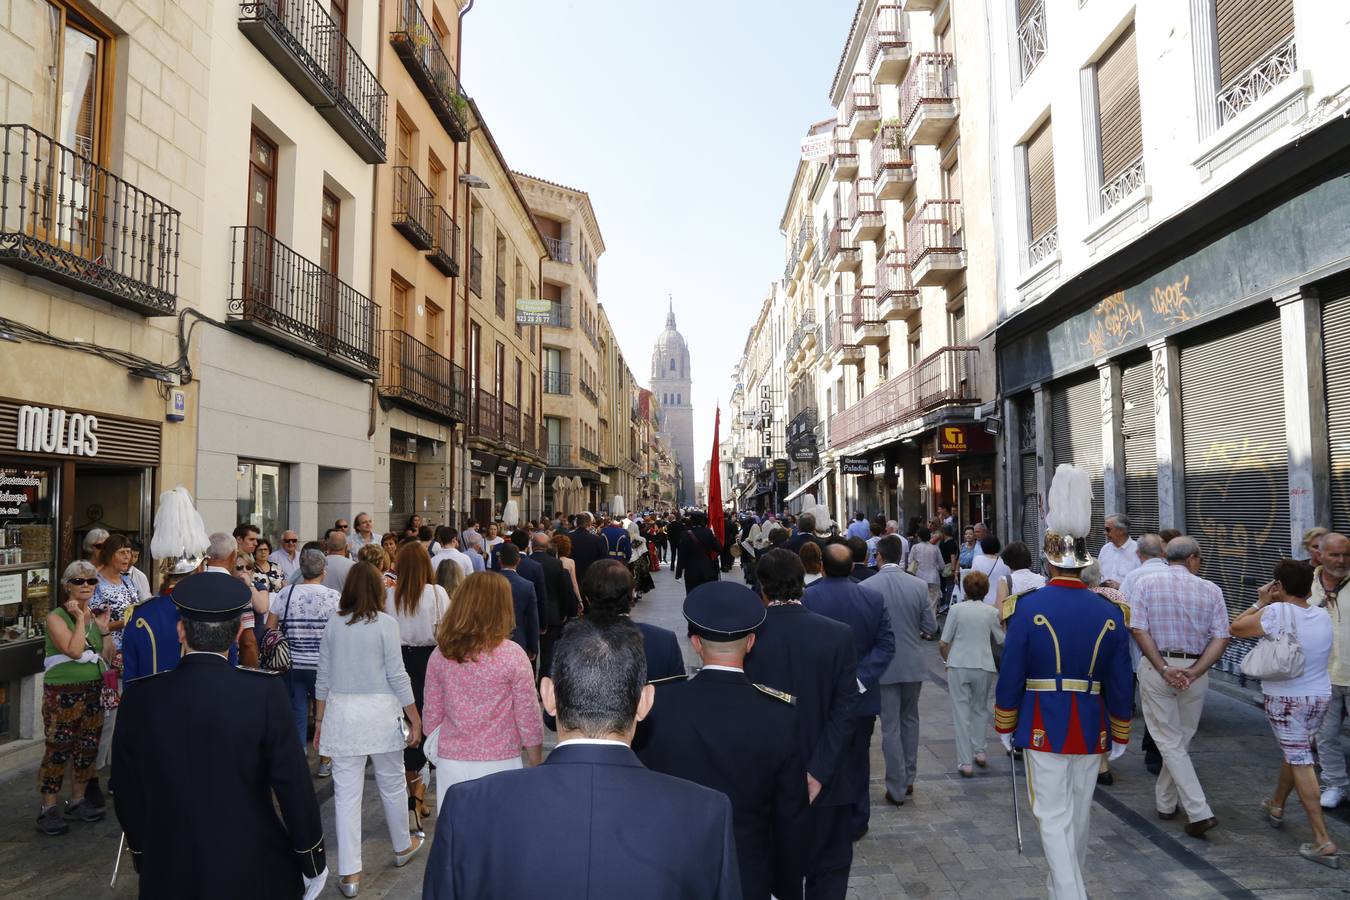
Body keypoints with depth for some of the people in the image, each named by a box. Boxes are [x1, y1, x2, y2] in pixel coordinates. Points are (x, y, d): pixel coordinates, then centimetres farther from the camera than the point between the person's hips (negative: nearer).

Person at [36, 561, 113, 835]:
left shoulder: (95, 615, 11)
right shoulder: (56, 617, -8)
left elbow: (107, 657, 11)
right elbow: (74, 650, -22)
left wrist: (104, 629, 0)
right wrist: (80, 619, -17)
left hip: (93, 691, 7)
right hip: (63, 692, -6)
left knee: (88, 748, 11)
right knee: (58, 749, -5)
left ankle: (77, 801, 23)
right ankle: (49, 808, 5)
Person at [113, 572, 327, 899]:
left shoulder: (140, 698, -9)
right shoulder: (265, 692, -18)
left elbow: (128, 793, 2)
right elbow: (294, 785, -14)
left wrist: (143, 856, 17)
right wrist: (312, 860, -1)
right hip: (253, 871, -2)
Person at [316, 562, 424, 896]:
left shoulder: (333, 625, 3)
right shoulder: (386, 623, -7)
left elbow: (323, 679, 8)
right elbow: (396, 676, -7)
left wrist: (320, 722, 18)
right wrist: (415, 718, 1)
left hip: (341, 713, 2)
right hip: (379, 711, -2)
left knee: (346, 793, 6)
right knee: (392, 783, 17)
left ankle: (349, 874, 10)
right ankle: (402, 846, 36)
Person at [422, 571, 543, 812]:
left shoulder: (441, 654, -3)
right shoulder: (513, 655, -12)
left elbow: (431, 715, 5)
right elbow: (528, 718, -7)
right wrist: (536, 765, 6)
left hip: (450, 763, 3)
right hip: (499, 763, -3)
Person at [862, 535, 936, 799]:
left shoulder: (866, 587, -14)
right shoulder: (919, 586, -7)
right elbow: (931, 627, -3)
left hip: (883, 666, -3)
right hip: (913, 665, 3)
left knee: (891, 727, 6)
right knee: (910, 720, 21)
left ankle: (897, 789, 13)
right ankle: (908, 779, 29)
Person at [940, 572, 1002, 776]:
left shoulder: (956, 609, -4)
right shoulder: (991, 612, -1)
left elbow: (943, 644, -4)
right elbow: (1001, 642, 4)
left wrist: (948, 661, 15)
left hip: (958, 666, -1)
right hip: (984, 667, 2)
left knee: (961, 712, 5)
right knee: (980, 709, 24)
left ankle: (965, 762, 5)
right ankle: (979, 751, 23)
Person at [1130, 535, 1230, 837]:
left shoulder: (1147, 585, -2)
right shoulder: (1210, 590, 1)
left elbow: (1139, 630, -11)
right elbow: (1221, 638, -7)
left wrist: (1164, 668, -13)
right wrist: (1193, 672, -12)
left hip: (1156, 669, -2)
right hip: (1196, 670, 2)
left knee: (1170, 743, 4)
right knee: (1182, 740, 17)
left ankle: (1199, 812, -3)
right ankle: (1165, 801, 29)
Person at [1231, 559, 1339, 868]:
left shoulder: (1276, 613, -19)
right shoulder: (1323, 616, 0)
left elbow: (1235, 628, -9)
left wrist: (1260, 603, 0)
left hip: (1285, 700, -6)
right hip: (1320, 695, 7)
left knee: (1300, 761, -3)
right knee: (1296, 753, 23)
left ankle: (1323, 842, -5)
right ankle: (1276, 806, 45)